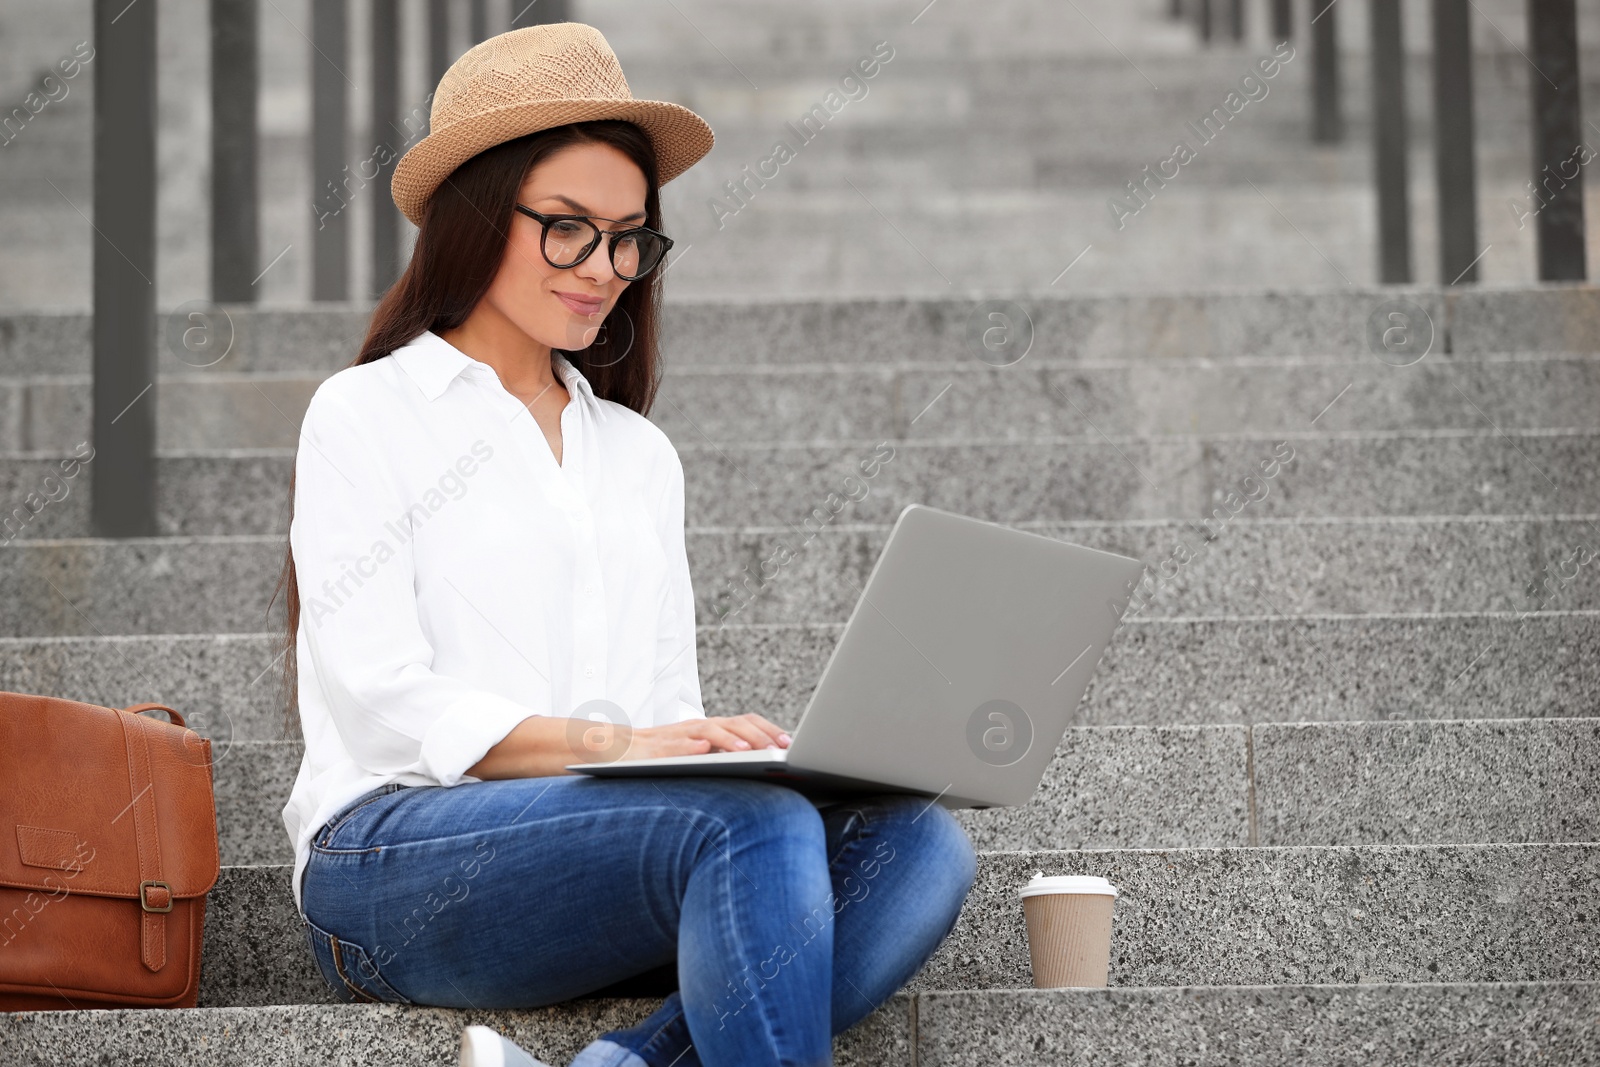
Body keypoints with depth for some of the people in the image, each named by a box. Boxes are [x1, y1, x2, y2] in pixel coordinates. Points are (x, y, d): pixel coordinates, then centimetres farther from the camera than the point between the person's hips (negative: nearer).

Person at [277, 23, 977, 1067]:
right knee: (751, 825, -34)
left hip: (613, 842, 6)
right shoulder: (365, 416, 8)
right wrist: (612, 744, -20)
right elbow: (382, 703, -5)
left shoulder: (641, 457, 25)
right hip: (395, 850, -6)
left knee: (919, 844, -24)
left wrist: (731, 743, -6)